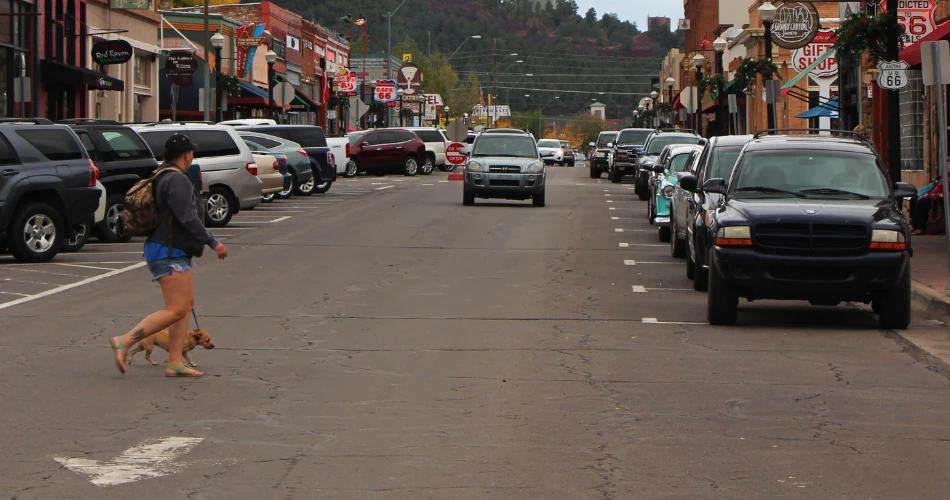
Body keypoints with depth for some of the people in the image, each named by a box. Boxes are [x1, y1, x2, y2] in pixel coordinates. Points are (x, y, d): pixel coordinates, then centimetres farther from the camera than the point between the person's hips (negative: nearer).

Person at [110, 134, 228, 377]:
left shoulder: (163, 177, 16)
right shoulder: (177, 180, -17)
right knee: (176, 310, -13)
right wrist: (212, 242, -17)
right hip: (169, 253, -11)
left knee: (187, 303, 10)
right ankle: (124, 342, -13)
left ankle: (175, 364, 7)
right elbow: (188, 218, -22)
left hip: (176, 252, 11)